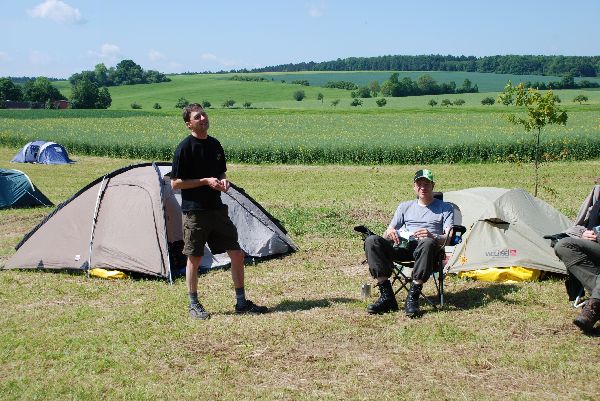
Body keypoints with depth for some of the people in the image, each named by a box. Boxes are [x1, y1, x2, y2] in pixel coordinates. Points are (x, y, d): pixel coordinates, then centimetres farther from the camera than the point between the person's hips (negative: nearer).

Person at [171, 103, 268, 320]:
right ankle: (194, 306, 19)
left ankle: (241, 302, 16)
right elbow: (175, 183, -11)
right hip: (194, 211, -6)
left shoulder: (215, 145, 9)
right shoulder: (185, 148, -10)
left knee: (237, 254, 5)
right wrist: (206, 181, -17)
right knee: (194, 259, 5)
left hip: (217, 209, 6)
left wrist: (223, 181, -1)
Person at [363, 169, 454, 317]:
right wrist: (390, 232, -8)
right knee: (371, 241, -25)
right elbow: (387, 233, 19)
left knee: (429, 243, -41)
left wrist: (432, 237, -21)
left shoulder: (445, 208, 18)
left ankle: (413, 297, -37)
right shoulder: (405, 206, 27)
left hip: (424, 249, -3)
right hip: (401, 247, 3)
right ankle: (386, 296, -28)